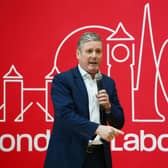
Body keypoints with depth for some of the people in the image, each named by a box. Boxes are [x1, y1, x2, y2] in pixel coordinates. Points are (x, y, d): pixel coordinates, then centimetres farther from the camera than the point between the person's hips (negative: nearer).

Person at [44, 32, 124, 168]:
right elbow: (65, 115, -18)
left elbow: (119, 123, 13)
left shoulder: (108, 83, 11)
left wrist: (108, 106, -7)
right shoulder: (62, 80, -5)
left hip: (100, 157, 5)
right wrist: (97, 129, -29)